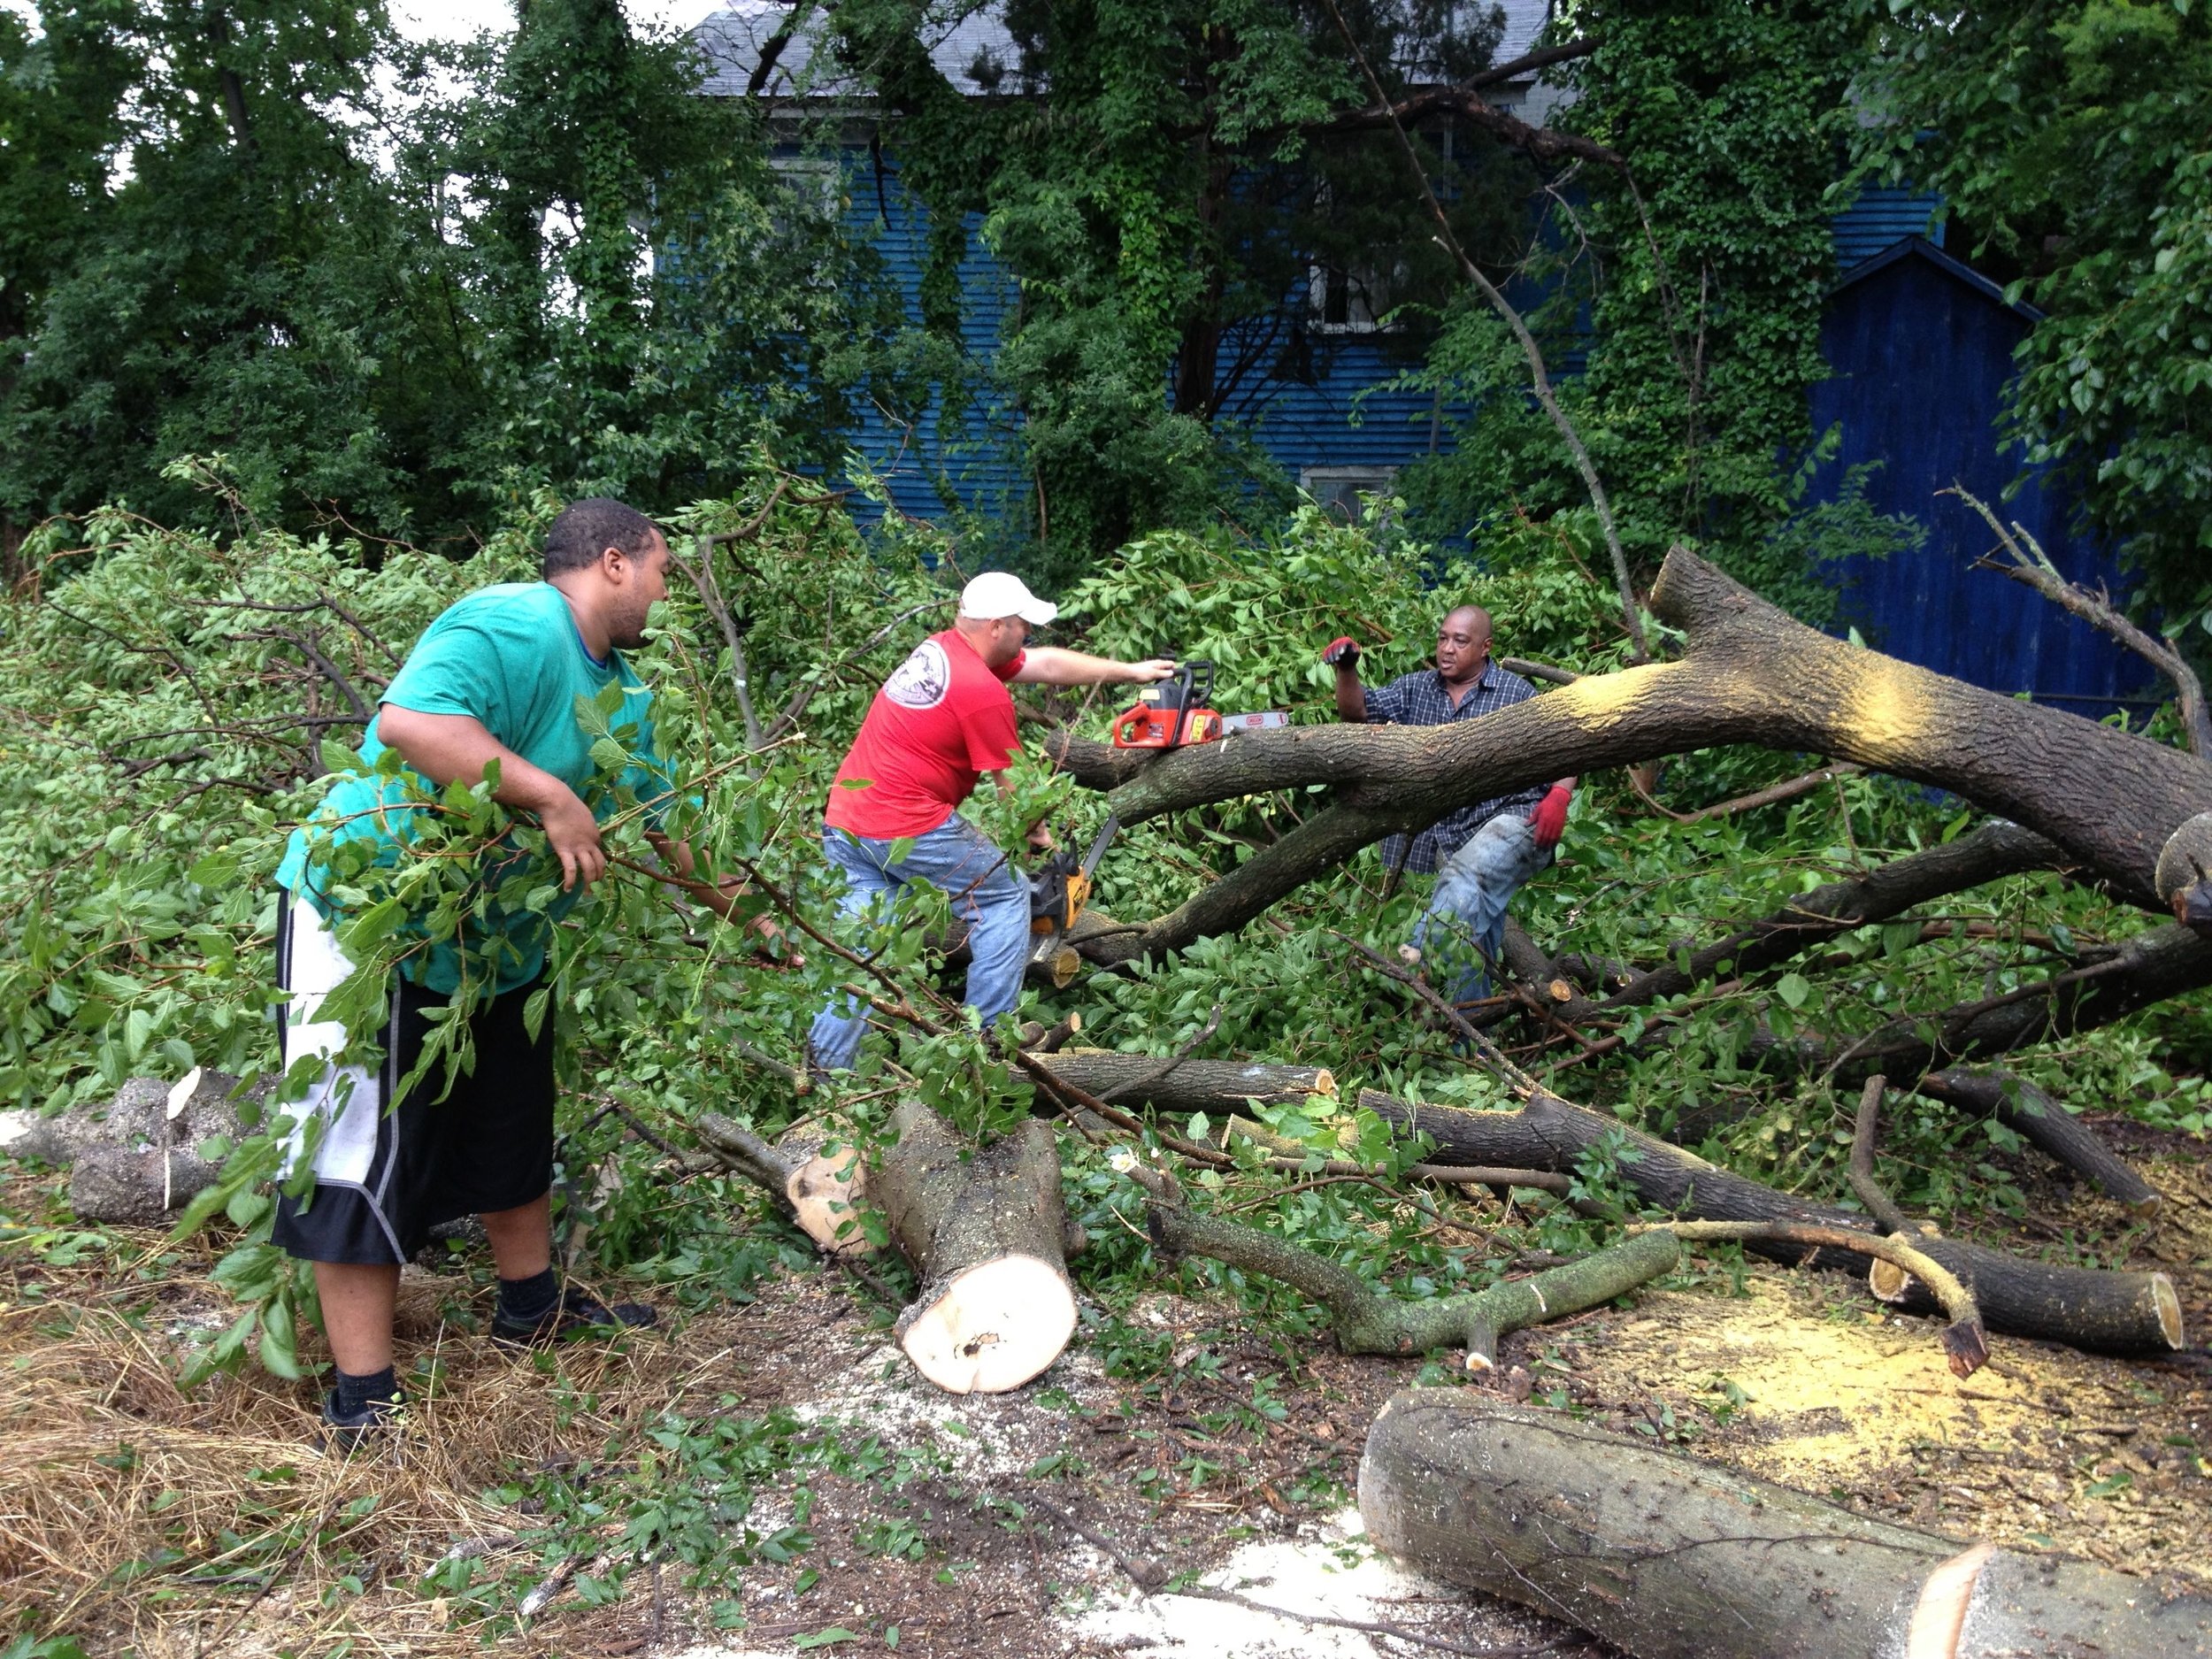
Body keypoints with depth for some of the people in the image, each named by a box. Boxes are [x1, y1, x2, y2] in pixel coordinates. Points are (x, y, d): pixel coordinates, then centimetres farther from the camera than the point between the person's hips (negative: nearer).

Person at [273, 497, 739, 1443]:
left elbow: (659, 826, 19)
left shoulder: (624, 693, 9)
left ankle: (532, 1309, 40)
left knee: (514, 1131, 21)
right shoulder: (512, 628, -24)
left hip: (497, 940, 10)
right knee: (367, 1151, -2)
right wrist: (551, 797, -35)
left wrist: (742, 912, 21)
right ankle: (363, 1406, 7)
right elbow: (411, 721, -40)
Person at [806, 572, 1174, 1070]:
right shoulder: (983, 692, -14)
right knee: (1005, 893, 11)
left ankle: (823, 1068, 5)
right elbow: (1012, 787, -4)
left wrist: (1129, 671, 27)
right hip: (910, 829, -8)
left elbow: (1047, 664, 20)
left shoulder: (941, 647, 12)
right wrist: (1037, 833, 17)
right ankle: (987, 1032, 12)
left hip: (842, 820, 8)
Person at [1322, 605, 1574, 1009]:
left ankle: (1423, 950, -49)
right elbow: (1358, 710, 0)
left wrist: (1559, 797, -19)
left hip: (1512, 823, -5)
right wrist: (1346, 670, -20)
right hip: (1451, 837, 5)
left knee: (1466, 874, -36)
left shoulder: (1515, 691, 0)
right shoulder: (1416, 688, 10)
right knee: (1469, 945, 10)